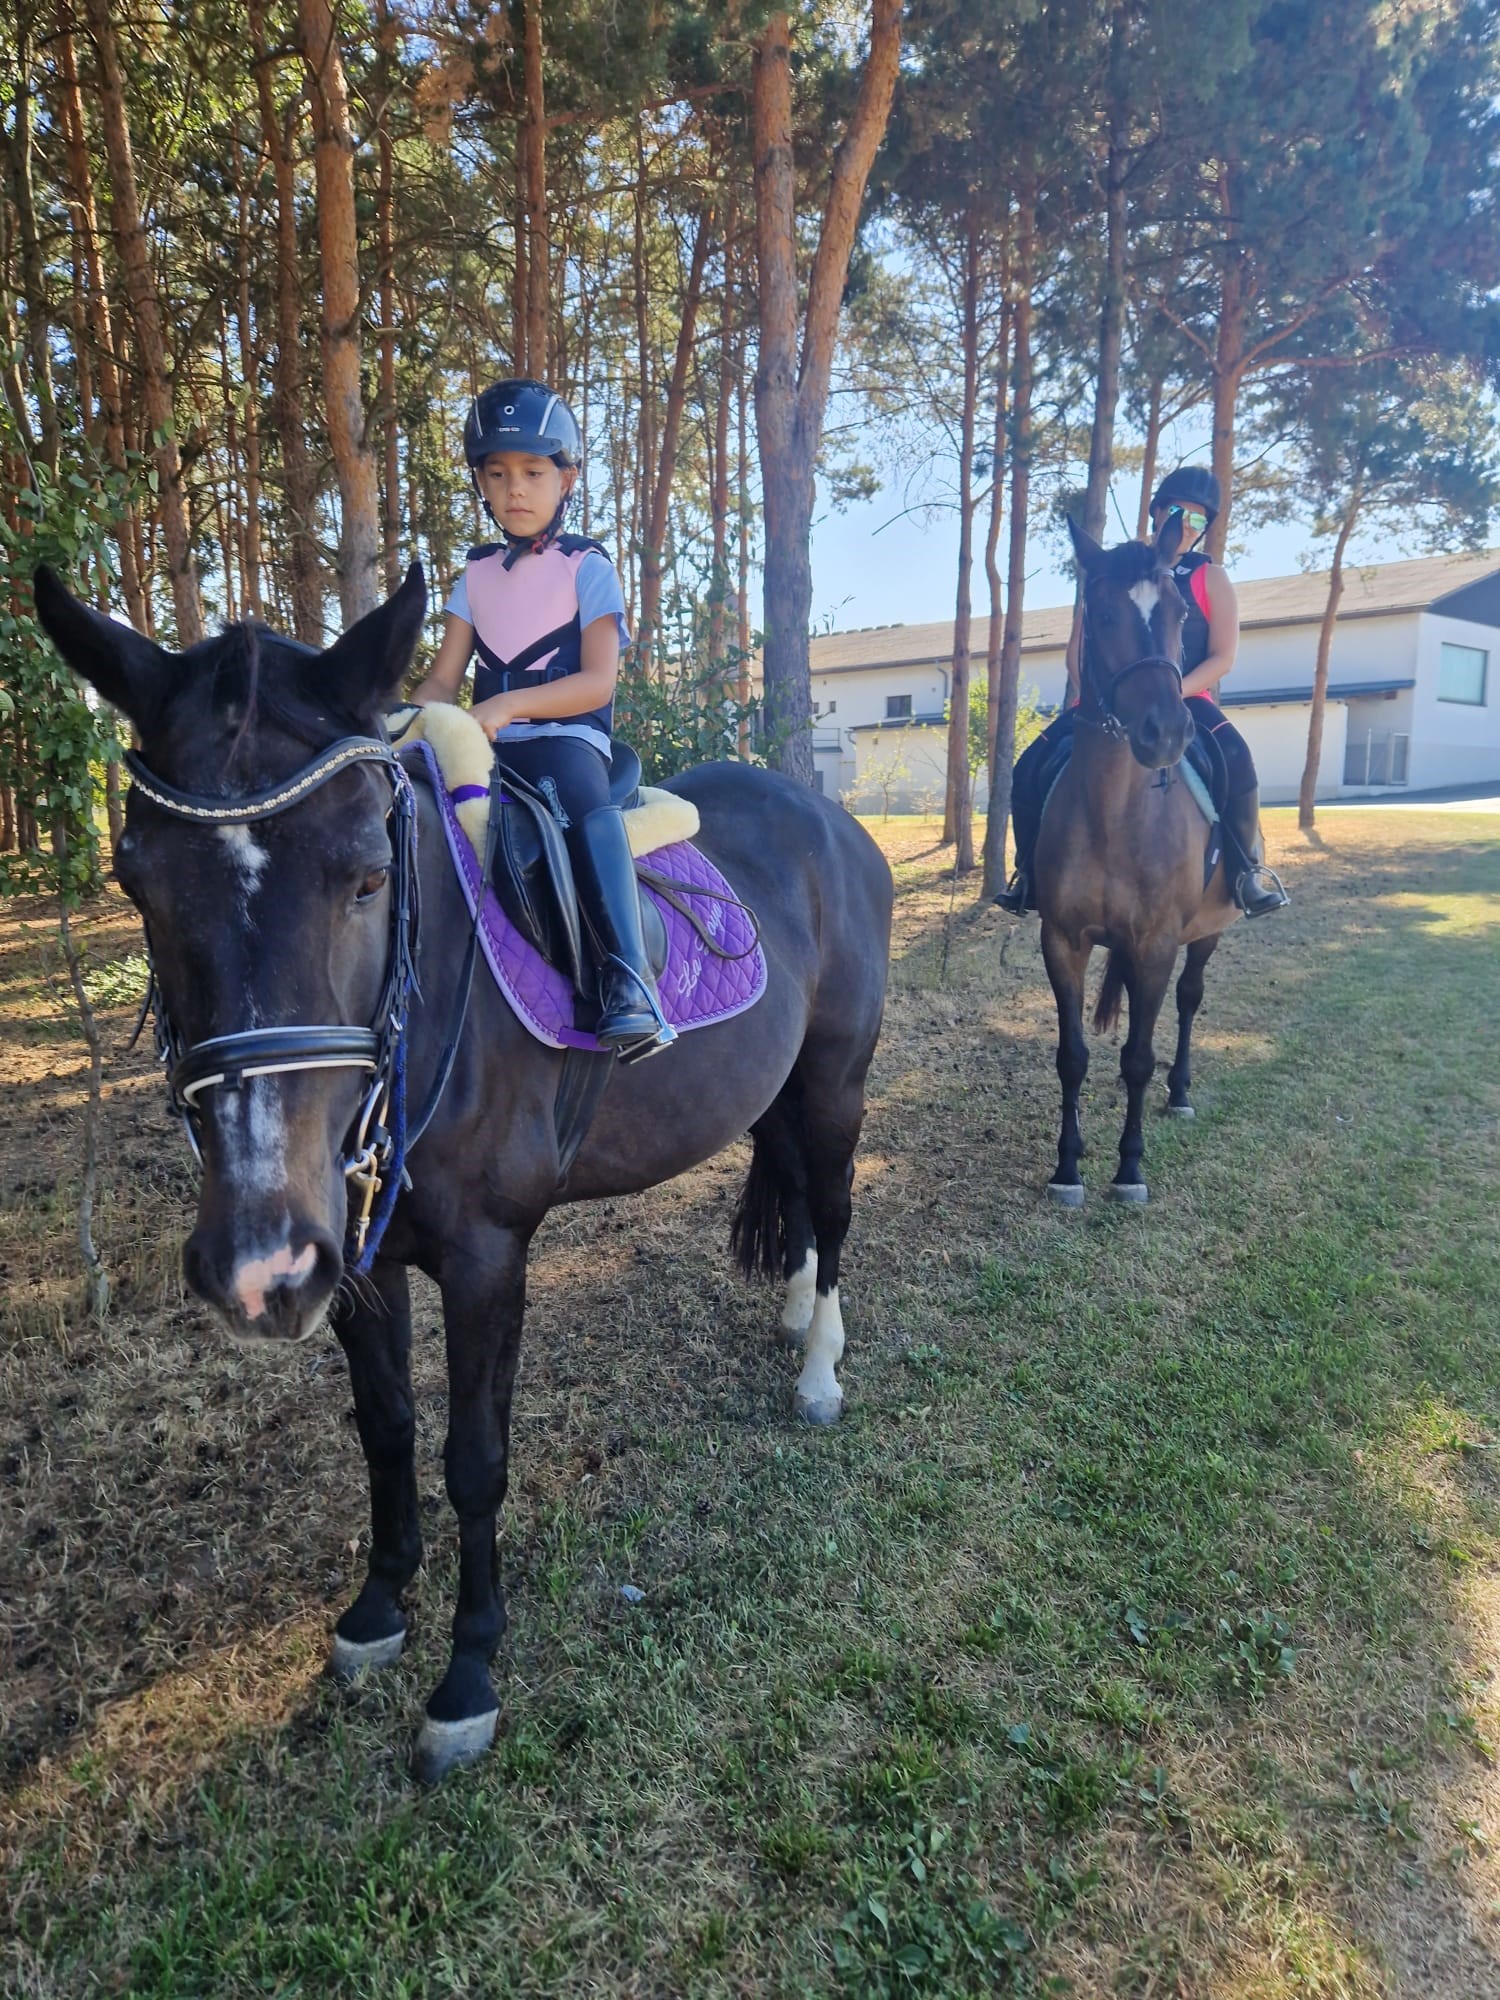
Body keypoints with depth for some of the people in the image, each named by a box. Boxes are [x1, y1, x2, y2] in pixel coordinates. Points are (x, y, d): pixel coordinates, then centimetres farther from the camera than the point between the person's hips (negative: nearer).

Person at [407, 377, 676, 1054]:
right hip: (486, 742, 6)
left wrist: (506, 705, -23)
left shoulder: (587, 567, 3)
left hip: (565, 735, -5)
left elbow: (598, 682, -9)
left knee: (579, 798, -39)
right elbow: (443, 679, 11)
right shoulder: (477, 573, 17)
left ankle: (628, 978, -48)